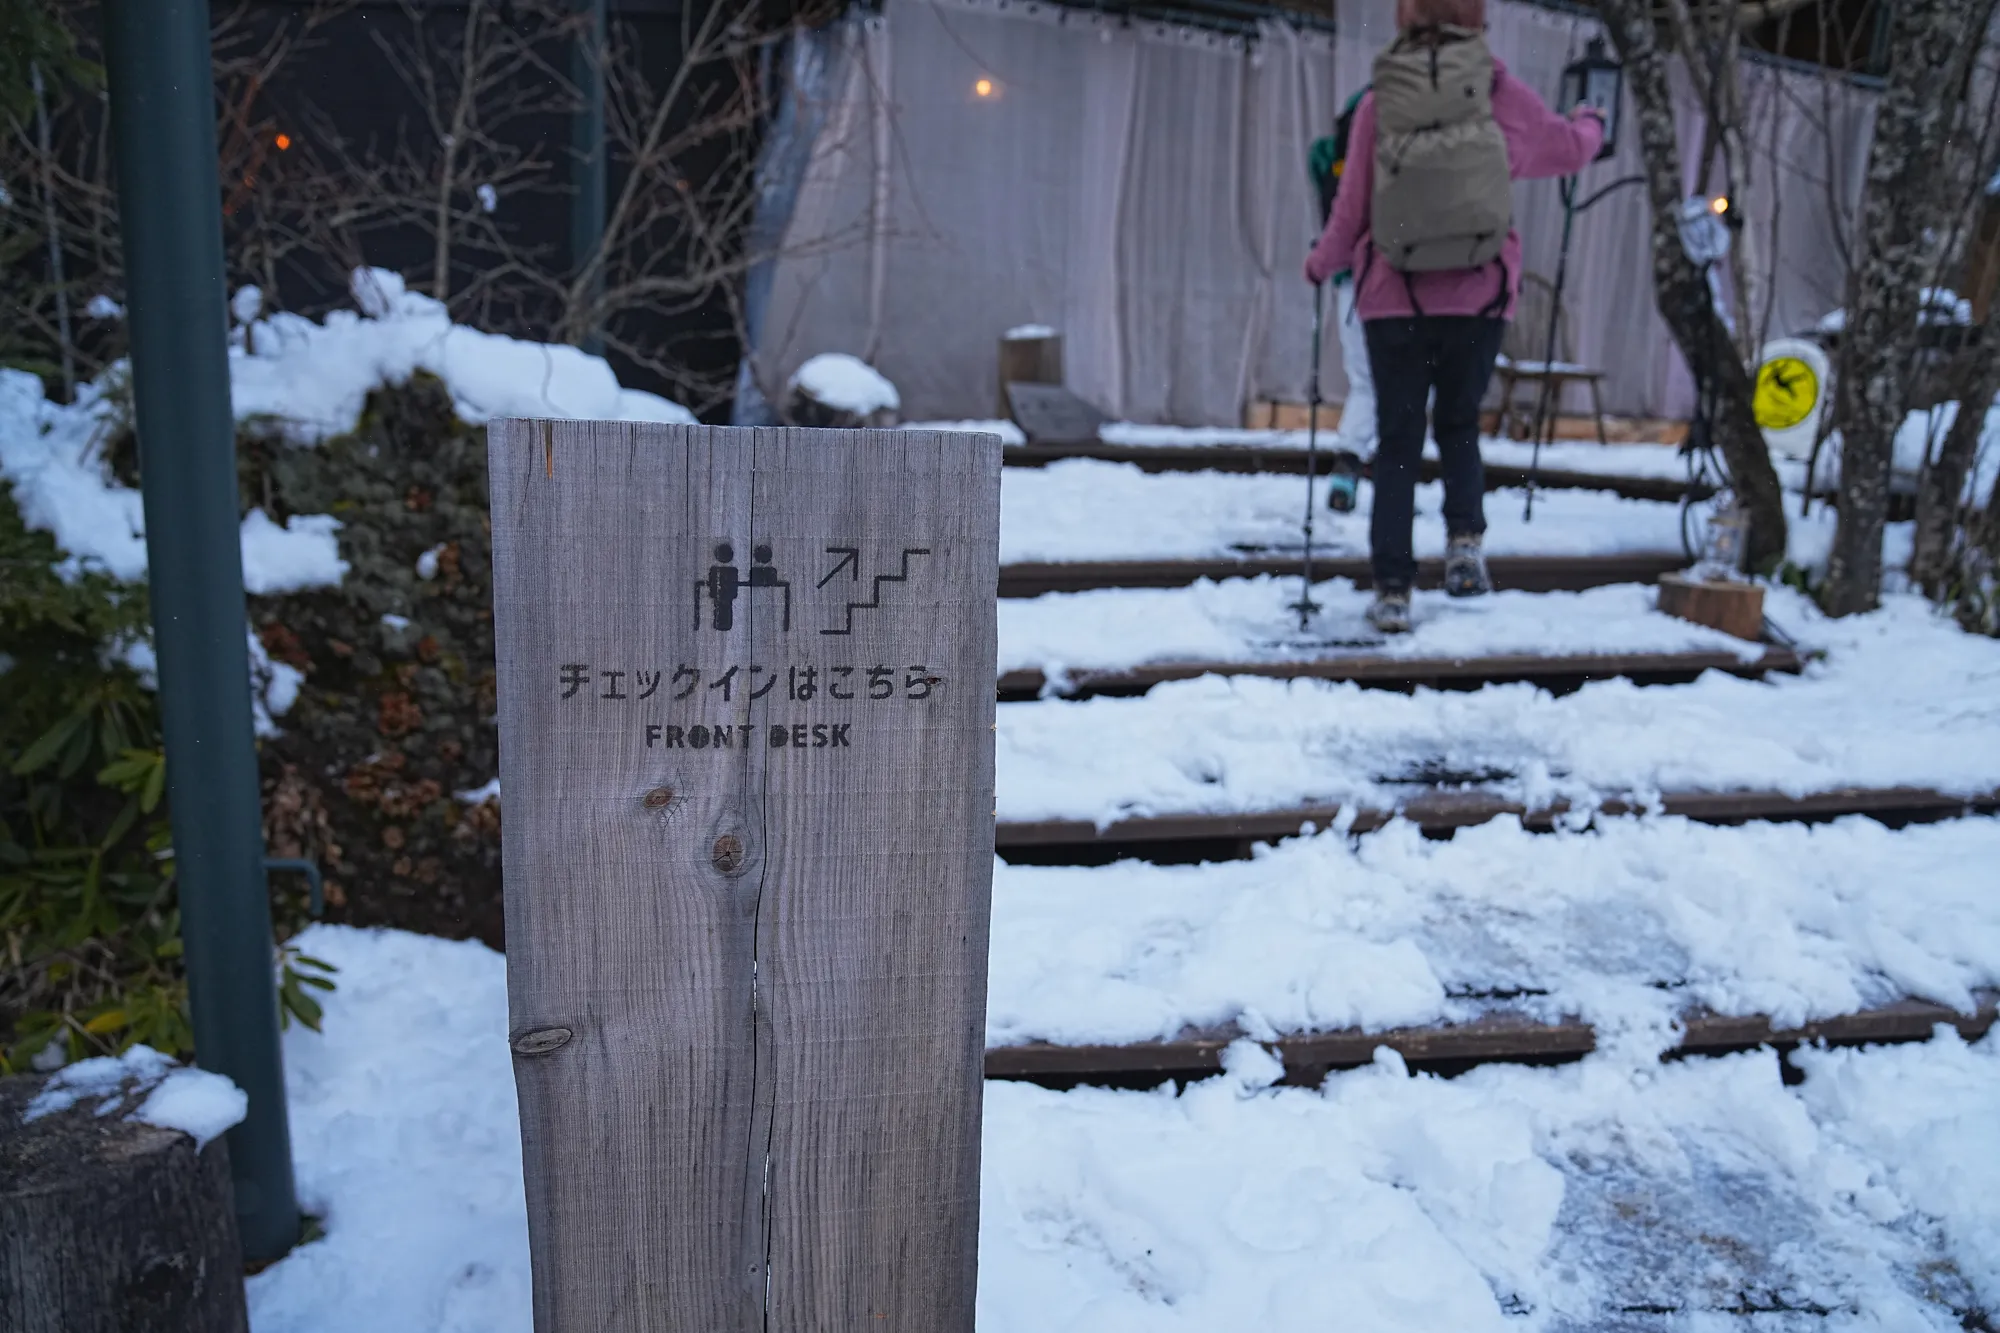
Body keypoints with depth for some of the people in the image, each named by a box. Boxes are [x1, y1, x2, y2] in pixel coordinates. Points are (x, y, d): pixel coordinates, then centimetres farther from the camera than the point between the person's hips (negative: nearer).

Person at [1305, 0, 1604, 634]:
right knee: (1459, 426, 21)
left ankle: (1392, 590, 4)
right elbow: (1568, 147, 18)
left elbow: (1352, 212, 2)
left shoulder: (1379, 102, -2)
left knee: (1397, 444, 7)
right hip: (1480, 298, 1)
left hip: (1394, 301, 0)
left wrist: (1320, 263, 21)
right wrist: (1590, 123, 41)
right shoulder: (1501, 93, 0)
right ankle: (1465, 539, 0)